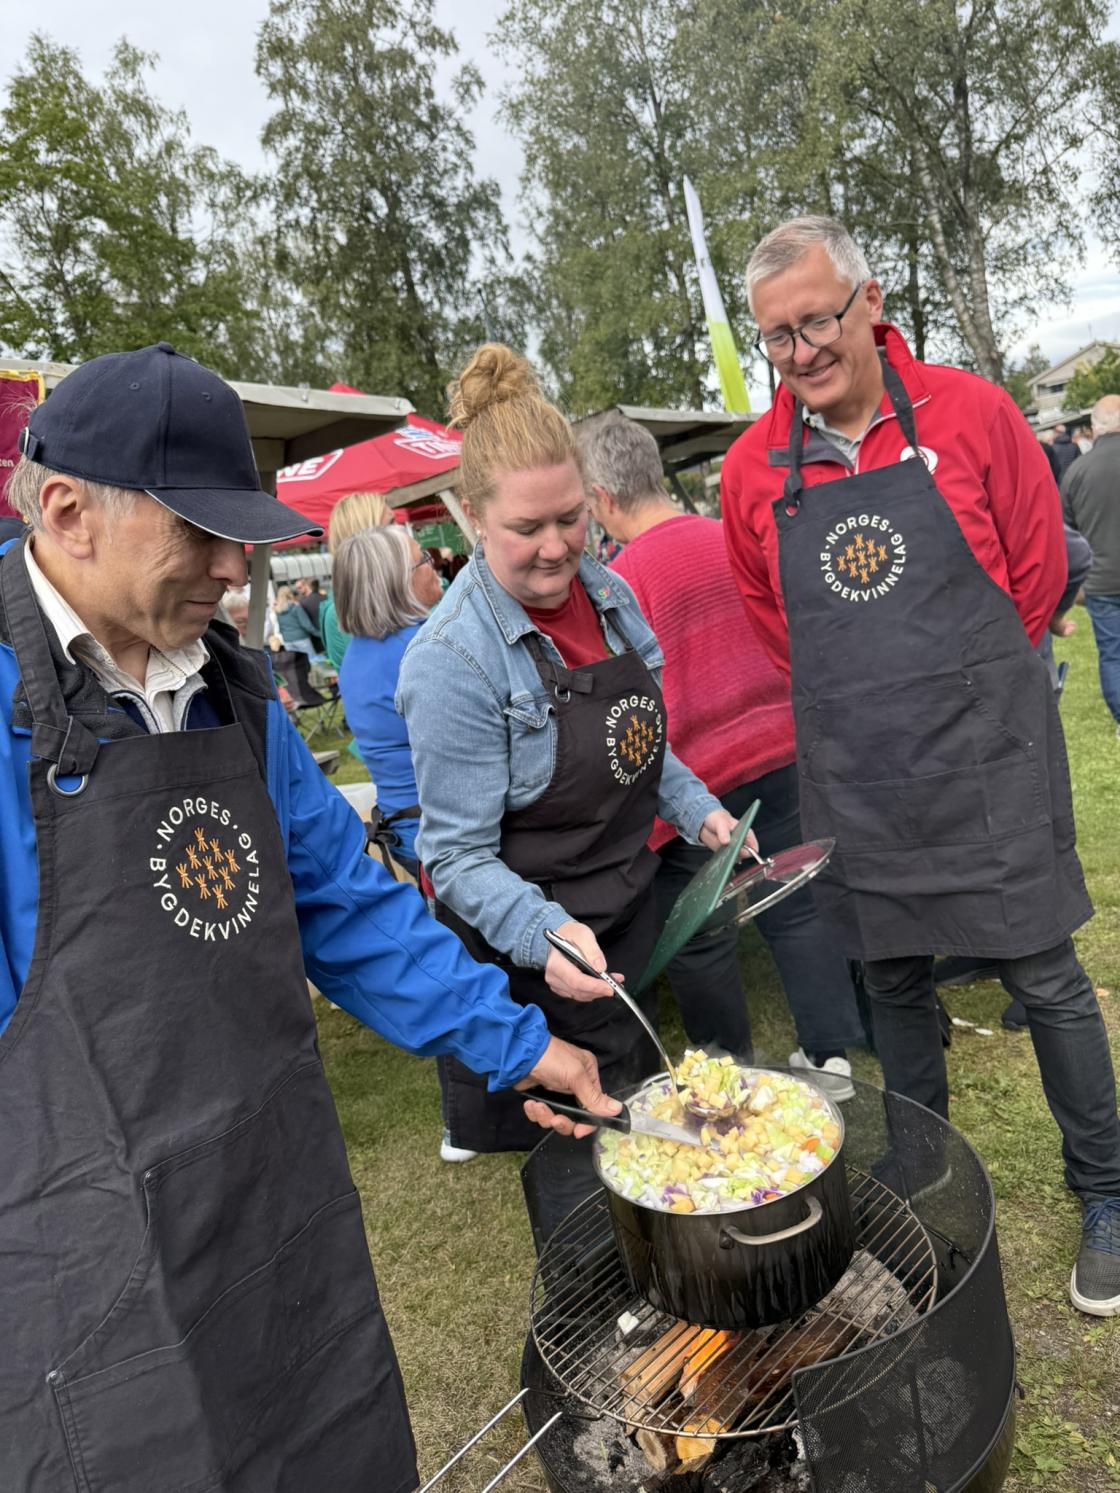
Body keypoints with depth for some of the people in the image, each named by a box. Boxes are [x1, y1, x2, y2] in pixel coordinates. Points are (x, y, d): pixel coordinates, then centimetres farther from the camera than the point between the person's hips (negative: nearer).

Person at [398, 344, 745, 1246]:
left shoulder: (608, 592, -1)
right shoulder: (453, 662, -24)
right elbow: (460, 859, -21)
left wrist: (696, 809, 2)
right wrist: (545, 933, -36)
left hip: (627, 918, 8)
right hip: (536, 962, -7)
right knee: (589, 1173, 6)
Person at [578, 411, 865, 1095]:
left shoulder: (620, 581, -15)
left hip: (694, 778, -6)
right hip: (777, 753, 6)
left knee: (699, 938, 11)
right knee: (797, 908, 15)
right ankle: (830, 1055, 25)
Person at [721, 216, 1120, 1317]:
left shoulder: (968, 412, -4)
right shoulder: (752, 469, 1)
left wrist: (961, 680, 8)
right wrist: (861, 694, 11)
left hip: (988, 757, -2)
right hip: (851, 779, 2)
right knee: (892, 984, 15)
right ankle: (924, 1184, 37)